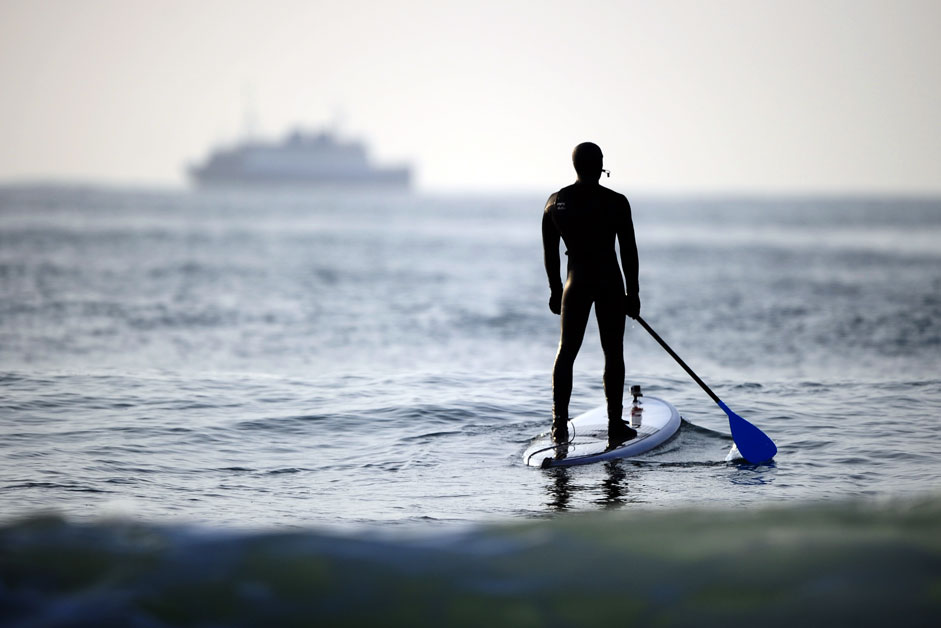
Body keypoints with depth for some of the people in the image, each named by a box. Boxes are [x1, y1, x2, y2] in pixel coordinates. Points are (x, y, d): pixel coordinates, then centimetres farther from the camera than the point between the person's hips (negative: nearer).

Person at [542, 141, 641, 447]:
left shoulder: (555, 202, 3)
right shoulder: (615, 202, -8)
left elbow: (549, 253, 9)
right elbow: (628, 251, -5)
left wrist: (556, 290, 20)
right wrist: (632, 292, 4)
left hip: (575, 284, 3)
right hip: (610, 284, -3)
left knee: (566, 352, 9)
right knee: (613, 353, 6)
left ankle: (560, 424, 0)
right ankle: (615, 427, 9)